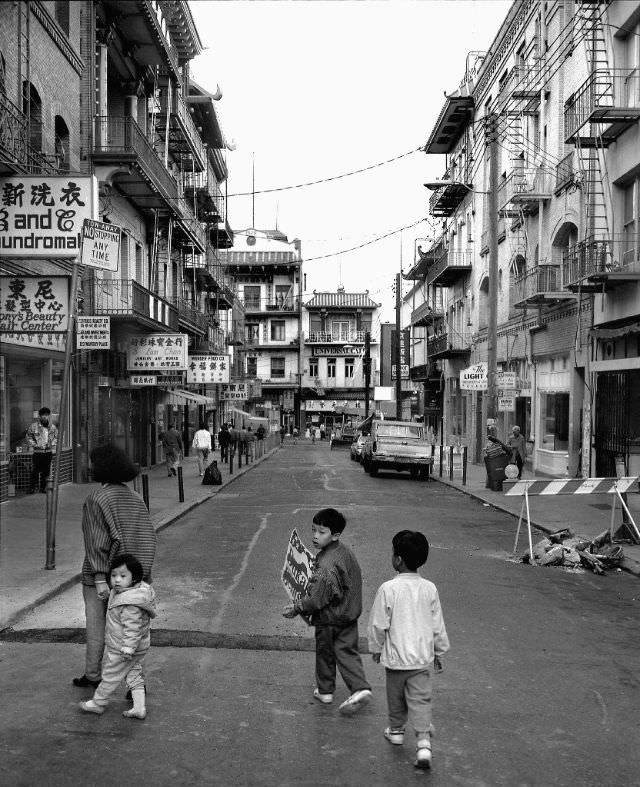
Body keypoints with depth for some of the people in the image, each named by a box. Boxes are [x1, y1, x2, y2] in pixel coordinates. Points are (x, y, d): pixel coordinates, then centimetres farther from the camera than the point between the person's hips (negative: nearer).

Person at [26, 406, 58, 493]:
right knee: (36, 470, -5)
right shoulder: (34, 426, -3)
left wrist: (52, 444, 0)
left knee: (46, 471, 5)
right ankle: (32, 487, 6)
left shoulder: (52, 427, 5)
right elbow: (29, 436, 3)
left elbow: (56, 437, 15)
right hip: (37, 452, -3)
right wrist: (34, 444, -8)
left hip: (48, 452, 3)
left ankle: (43, 487, 15)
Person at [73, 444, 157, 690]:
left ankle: (92, 676, 27)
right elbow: (150, 536, 5)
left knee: (96, 625, 12)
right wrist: (142, 572, 12)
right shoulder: (136, 498, 5)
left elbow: (97, 542, -17)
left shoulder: (96, 499, -12)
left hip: (102, 574, -5)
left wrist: (99, 578, -17)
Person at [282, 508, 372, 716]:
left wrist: (296, 609, -10)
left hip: (328, 619, -7)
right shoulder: (346, 552, -2)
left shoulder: (326, 566, -29)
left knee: (325, 653, 13)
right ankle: (360, 688, 2)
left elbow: (318, 598, -24)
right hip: (349, 614, 7)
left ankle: (325, 691, 30)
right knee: (347, 651, 13)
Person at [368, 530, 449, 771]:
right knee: (421, 700, 6)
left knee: (396, 697, 18)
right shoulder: (429, 589, -6)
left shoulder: (388, 589, -17)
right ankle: (423, 742, -6)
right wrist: (439, 651, 17)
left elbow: (378, 625, -10)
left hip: (395, 656, -2)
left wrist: (376, 649, 7)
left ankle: (396, 730, 37)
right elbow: (437, 625, 3)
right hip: (422, 657, 2)